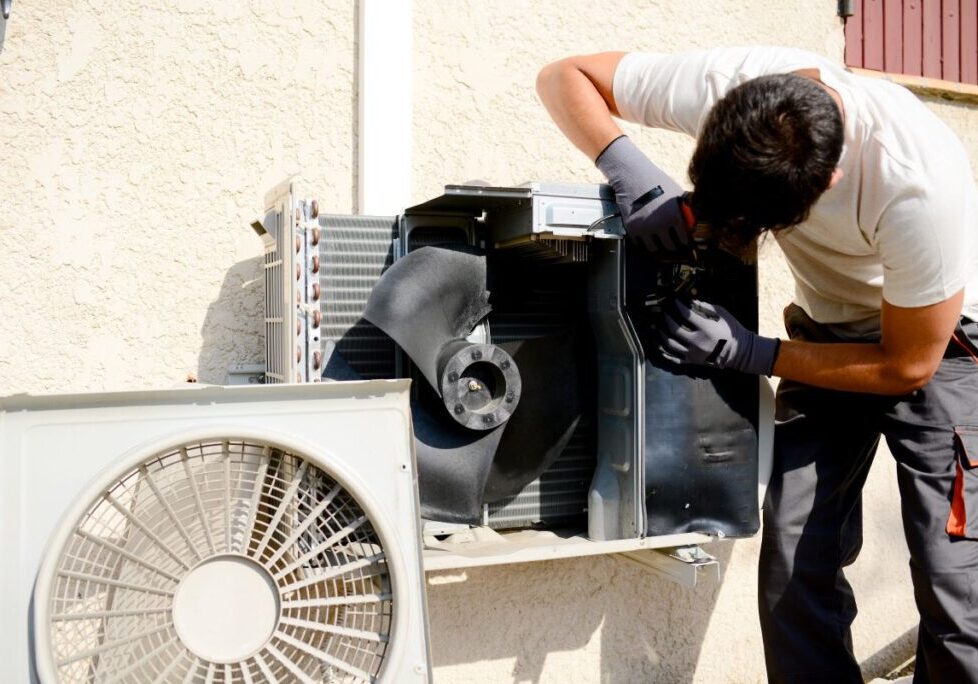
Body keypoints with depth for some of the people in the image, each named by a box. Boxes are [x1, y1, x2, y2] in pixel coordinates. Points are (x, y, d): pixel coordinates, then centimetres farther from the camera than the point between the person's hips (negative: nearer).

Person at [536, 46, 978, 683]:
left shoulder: (919, 183, -35)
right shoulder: (720, 83, -25)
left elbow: (909, 365, -21)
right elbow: (564, 76, -13)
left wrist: (746, 353, -26)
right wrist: (631, 170, -32)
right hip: (831, 334, 4)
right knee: (793, 572, -5)